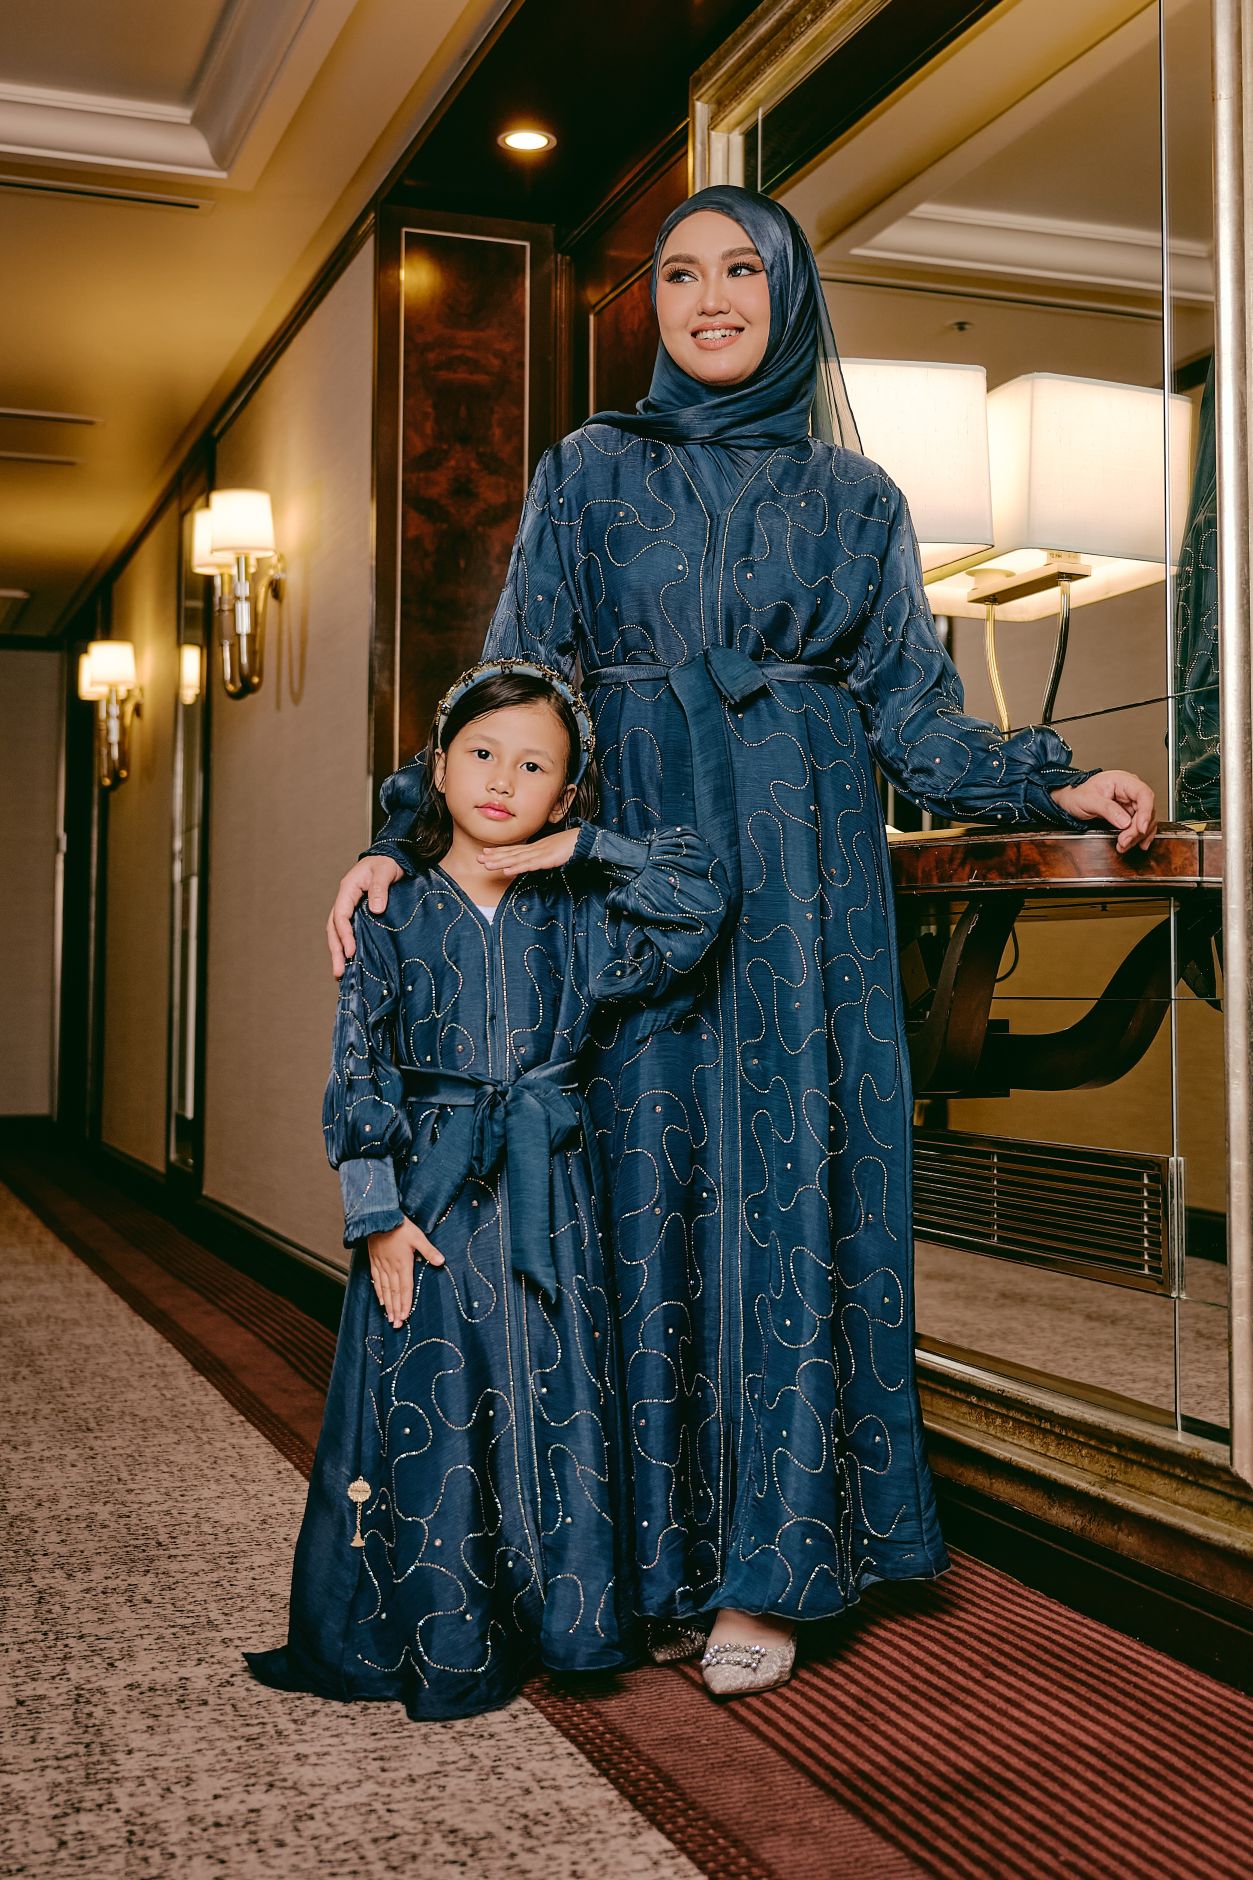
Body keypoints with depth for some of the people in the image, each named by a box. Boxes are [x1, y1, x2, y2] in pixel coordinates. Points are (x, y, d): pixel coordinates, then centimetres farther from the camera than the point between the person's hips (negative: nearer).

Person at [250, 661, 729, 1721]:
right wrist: (378, 1214, -7)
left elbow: (699, 900, -8)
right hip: (425, 1197, 0)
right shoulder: (395, 920, 2)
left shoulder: (579, 916, 4)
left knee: (547, 1411, 3)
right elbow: (360, 1077, 0)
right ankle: (443, 1647, 17)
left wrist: (576, 850, -9)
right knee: (428, 1418, 3)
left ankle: (555, 1619, 20)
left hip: (546, 1200, 1)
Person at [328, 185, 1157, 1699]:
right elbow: (515, 686, 6)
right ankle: (658, 1558, 7)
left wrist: (1053, 785, -2)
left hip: (800, 870, 0)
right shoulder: (590, 475, 11)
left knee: (788, 1183, -5)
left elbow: (910, 711, 11)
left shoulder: (854, 498, 13)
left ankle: (766, 1569, 4)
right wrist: (406, 835, -6)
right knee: (646, 1178, -4)